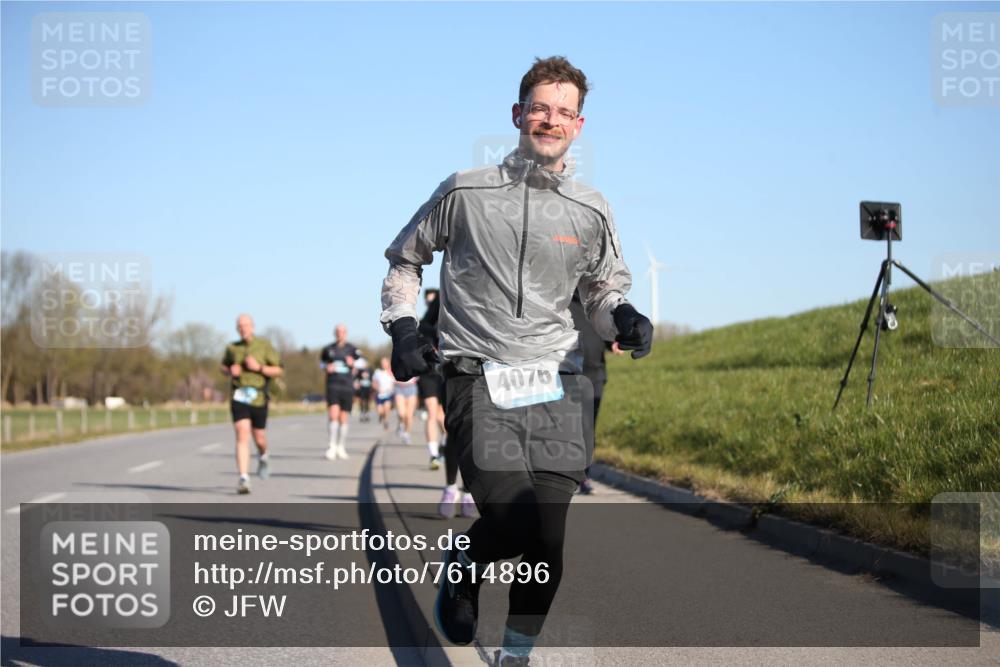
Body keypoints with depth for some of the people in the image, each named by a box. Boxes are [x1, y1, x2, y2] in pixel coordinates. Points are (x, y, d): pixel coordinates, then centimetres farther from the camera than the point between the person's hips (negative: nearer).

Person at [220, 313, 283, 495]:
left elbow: (278, 370, 1)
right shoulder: (232, 348, 8)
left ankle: (263, 456, 46)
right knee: (242, 435, -13)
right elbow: (223, 367, 23)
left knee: (259, 437, 9)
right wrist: (230, 371, -1)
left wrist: (259, 367, -15)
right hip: (238, 396, 0)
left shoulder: (264, 346, 1)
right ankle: (243, 479, -17)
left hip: (258, 397, 0)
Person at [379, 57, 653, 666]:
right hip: (478, 381, -3)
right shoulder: (464, 192, 4)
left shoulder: (591, 211, 9)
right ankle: (463, 567, 16)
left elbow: (604, 290, 20)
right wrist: (403, 326, 4)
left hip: (556, 386, 3)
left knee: (547, 543, 0)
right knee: (513, 517, -18)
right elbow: (404, 259, 17)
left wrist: (625, 318, -3)